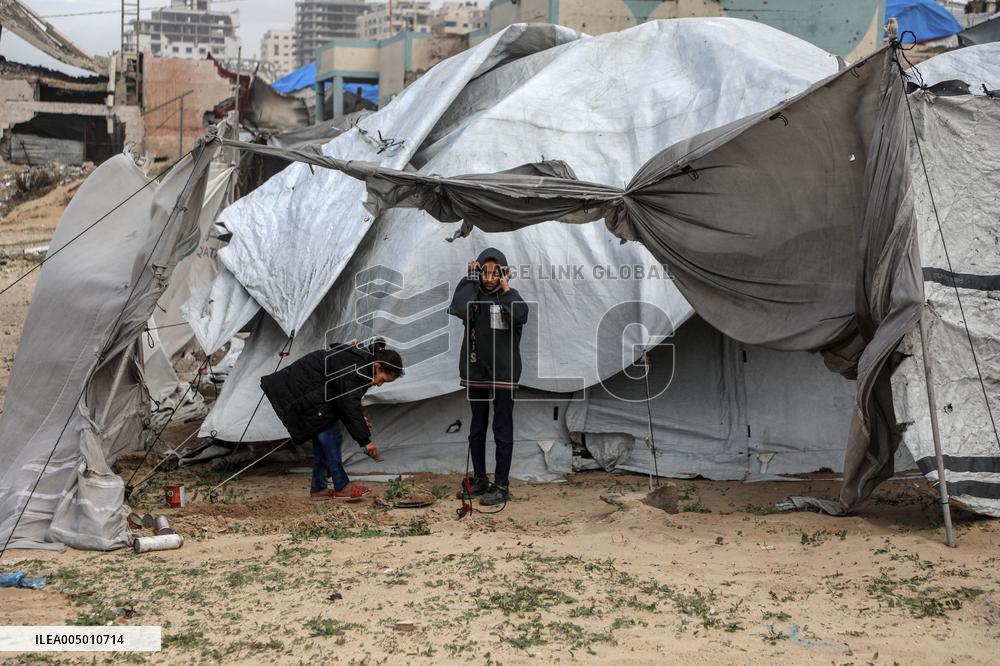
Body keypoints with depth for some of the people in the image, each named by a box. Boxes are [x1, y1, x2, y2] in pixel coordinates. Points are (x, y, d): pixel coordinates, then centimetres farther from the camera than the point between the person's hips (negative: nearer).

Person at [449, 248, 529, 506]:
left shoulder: (509, 296, -4)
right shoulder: (472, 295, 2)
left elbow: (521, 316, -26)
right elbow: (458, 309, -21)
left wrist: (506, 289, -19)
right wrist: (472, 279, -14)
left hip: (504, 374, -3)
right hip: (476, 371, 3)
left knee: (502, 430, 0)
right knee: (477, 428, 13)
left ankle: (501, 485, 6)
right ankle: (480, 479, 25)